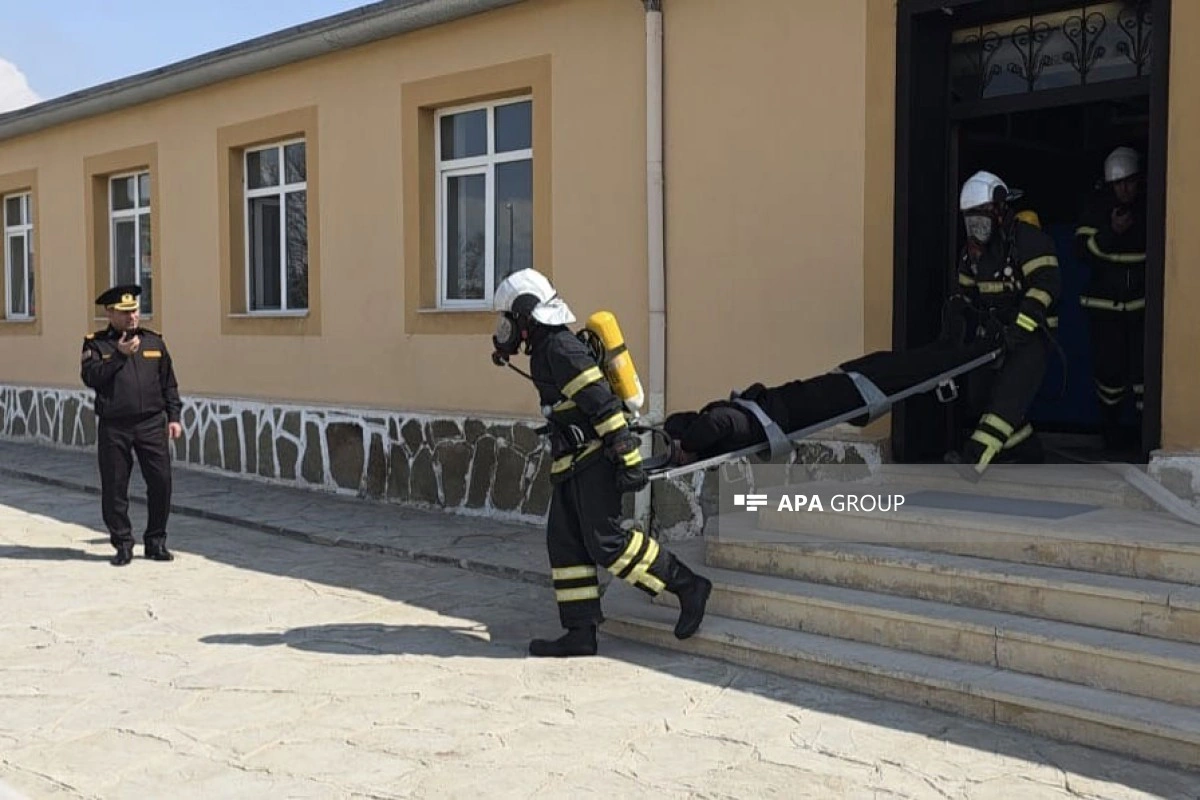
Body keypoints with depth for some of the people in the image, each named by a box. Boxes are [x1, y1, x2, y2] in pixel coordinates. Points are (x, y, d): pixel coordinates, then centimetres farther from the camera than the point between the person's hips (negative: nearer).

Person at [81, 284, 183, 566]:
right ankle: (123, 544, 16)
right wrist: (120, 354, -15)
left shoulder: (154, 341, 12)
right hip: (113, 428, -2)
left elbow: (168, 383, 14)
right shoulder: (96, 344, 5)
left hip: (151, 424, 2)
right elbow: (90, 377, -10)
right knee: (114, 488, 3)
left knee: (161, 481, -1)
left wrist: (173, 416, 7)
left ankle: (156, 541, 13)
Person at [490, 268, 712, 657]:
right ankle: (580, 634, 10)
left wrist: (627, 459, -26)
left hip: (593, 461, -10)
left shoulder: (560, 348, -15)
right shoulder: (547, 349, 17)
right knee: (564, 542, 7)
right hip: (572, 465, 10)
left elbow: (603, 402, -22)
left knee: (607, 542, -10)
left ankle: (688, 586, 1)